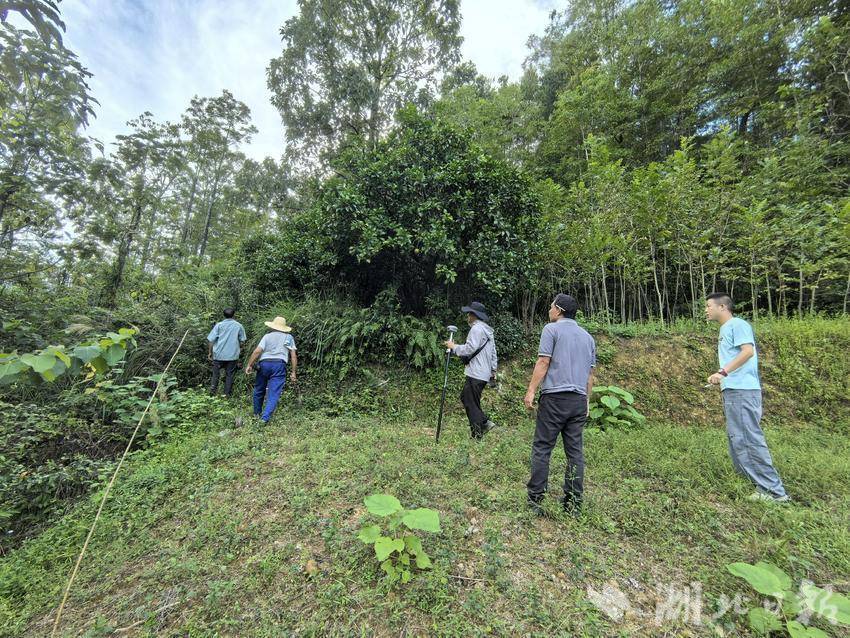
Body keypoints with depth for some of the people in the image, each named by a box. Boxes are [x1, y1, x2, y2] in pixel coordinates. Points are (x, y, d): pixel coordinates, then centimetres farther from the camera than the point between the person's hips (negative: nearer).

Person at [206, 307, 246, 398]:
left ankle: (213, 388, 4)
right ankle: (227, 393, 10)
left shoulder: (219, 325, -2)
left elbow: (211, 340, -3)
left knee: (216, 372, 16)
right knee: (229, 374, 7)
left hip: (219, 354, 0)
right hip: (233, 355, 1)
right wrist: (238, 349, 23)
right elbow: (242, 341, 5)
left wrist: (210, 352, 6)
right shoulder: (239, 326, 1)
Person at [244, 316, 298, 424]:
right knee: (274, 393, -2)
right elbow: (293, 356, 6)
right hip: (279, 365, -1)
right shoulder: (289, 337, 12)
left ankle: (257, 413, 35)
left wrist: (249, 365, 4)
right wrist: (293, 372, 8)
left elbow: (257, 351, -2)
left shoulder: (267, 336, 10)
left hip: (264, 363, 1)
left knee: (259, 390, 20)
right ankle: (265, 418, -13)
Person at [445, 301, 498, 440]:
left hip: (476, 374, -10)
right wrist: (493, 369, 23)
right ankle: (485, 422, 15)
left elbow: (469, 349, -20)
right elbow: (493, 352, 20)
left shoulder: (476, 329, -12)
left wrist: (453, 347, -7)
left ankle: (477, 435, 6)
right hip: (484, 373, 10)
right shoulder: (488, 330, 18)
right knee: (465, 397, 16)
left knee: (471, 403, -1)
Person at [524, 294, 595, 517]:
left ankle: (535, 498, 4)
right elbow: (590, 373, 18)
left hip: (555, 396, -6)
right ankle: (573, 503, 14)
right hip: (579, 400, 6)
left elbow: (543, 362, -10)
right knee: (575, 451, 9)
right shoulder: (588, 336, 17)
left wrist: (531, 391, -7)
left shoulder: (552, 329, -2)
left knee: (542, 448, 0)